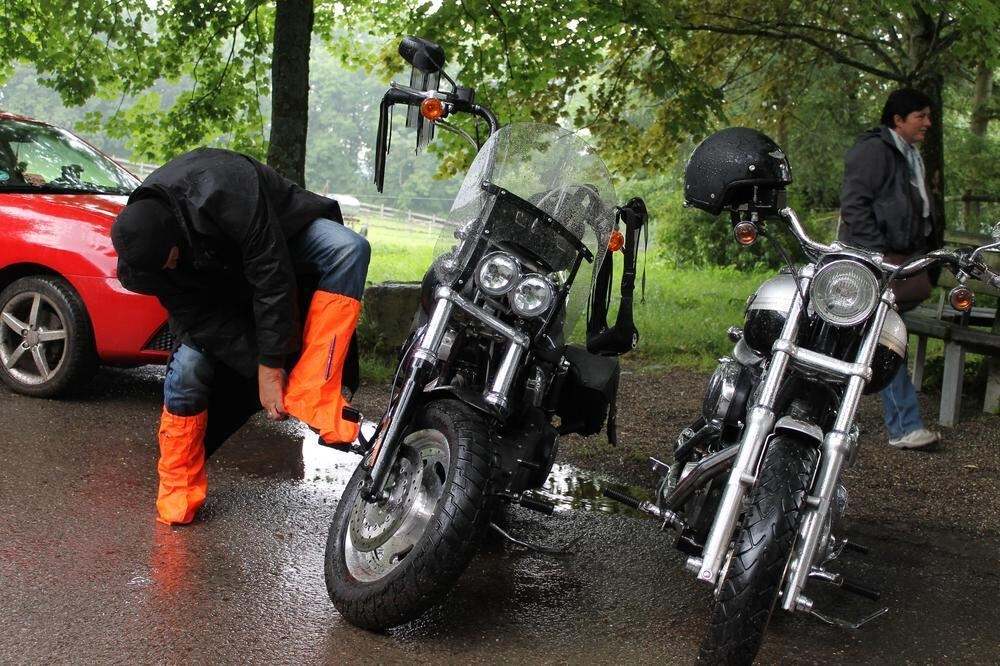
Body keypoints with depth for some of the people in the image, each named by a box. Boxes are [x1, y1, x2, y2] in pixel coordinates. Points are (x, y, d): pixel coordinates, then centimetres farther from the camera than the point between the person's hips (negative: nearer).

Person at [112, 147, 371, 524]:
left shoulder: (224, 194, -40)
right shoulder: (142, 249, -24)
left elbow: (273, 276, -34)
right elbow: (197, 316, -21)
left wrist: (271, 365, -30)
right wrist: (261, 372, -26)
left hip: (280, 244, -3)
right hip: (212, 288, 3)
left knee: (347, 248, -35)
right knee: (189, 364, -16)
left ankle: (312, 399, -42)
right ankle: (178, 493, 4)